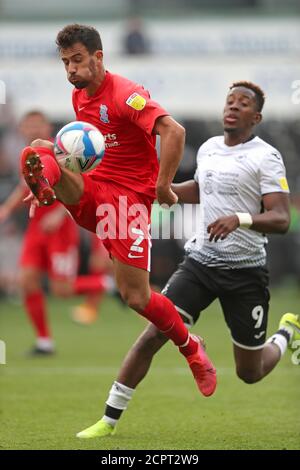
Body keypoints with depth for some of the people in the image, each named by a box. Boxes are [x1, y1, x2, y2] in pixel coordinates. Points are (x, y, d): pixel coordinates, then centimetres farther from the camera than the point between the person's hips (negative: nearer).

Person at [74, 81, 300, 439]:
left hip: (245, 271, -4)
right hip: (201, 260, 4)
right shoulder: (208, 149, 7)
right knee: (153, 335, -12)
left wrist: (240, 218, -35)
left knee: (250, 373, 8)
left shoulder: (265, 157, -11)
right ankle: (109, 420, -4)